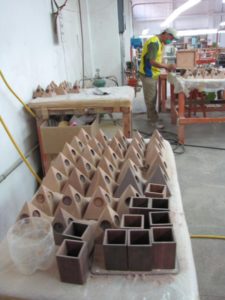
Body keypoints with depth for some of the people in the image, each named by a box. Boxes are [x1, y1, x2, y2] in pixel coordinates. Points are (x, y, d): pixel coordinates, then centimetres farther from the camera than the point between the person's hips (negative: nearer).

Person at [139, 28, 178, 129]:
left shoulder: (160, 42, 11)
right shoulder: (154, 42, -21)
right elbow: (152, 62, -27)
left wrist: (166, 67, 4)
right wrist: (168, 66, -24)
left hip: (152, 74, 10)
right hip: (148, 74, -10)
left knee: (152, 97, 18)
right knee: (150, 98, -1)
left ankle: (150, 116, 30)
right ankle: (154, 120, 6)